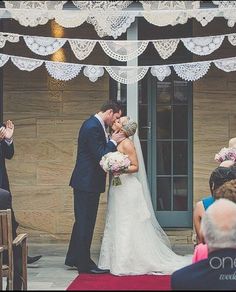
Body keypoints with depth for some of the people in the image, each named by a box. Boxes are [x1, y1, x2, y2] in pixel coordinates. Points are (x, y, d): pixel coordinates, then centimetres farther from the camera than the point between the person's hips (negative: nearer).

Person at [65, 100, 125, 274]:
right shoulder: (93, 127, -21)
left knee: (83, 221, 18)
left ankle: (73, 259, 27)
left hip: (87, 182, 11)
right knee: (85, 222, -2)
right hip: (87, 182, -11)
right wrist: (113, 142, -11)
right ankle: (84, 264, 5)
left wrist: (110, 141, 4)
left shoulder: (95, 124, 11)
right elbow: (100, 156, -23)